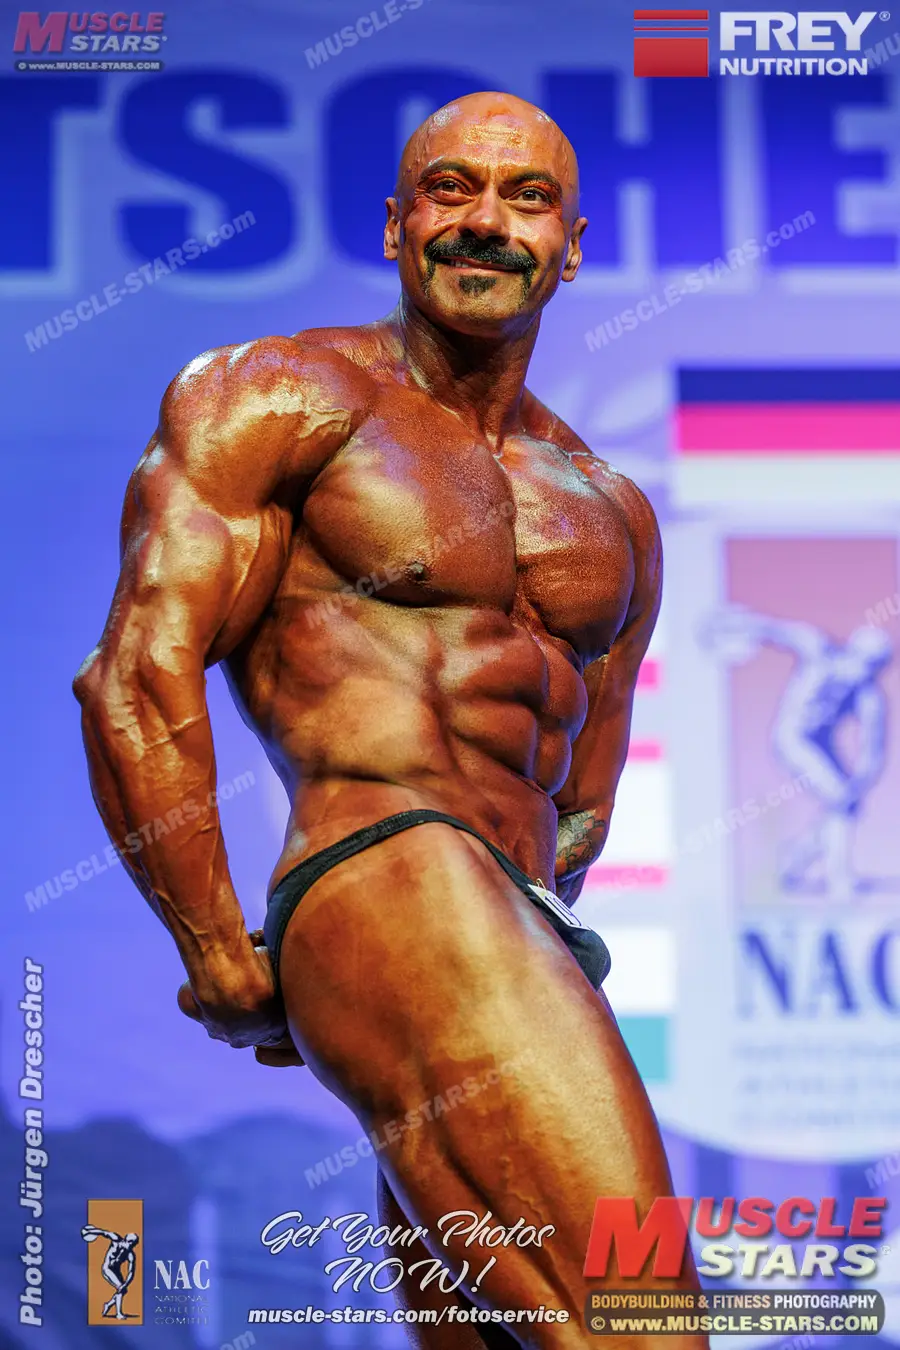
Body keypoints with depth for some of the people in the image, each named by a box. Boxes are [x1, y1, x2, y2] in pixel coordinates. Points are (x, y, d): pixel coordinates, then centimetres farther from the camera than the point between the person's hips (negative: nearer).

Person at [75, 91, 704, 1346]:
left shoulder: (613, 516, 23)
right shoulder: (280, 397, 4)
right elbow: (138, 676, -5)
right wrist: (222, 962, -7)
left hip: (528, 950, 8)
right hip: (389, 882, -8)